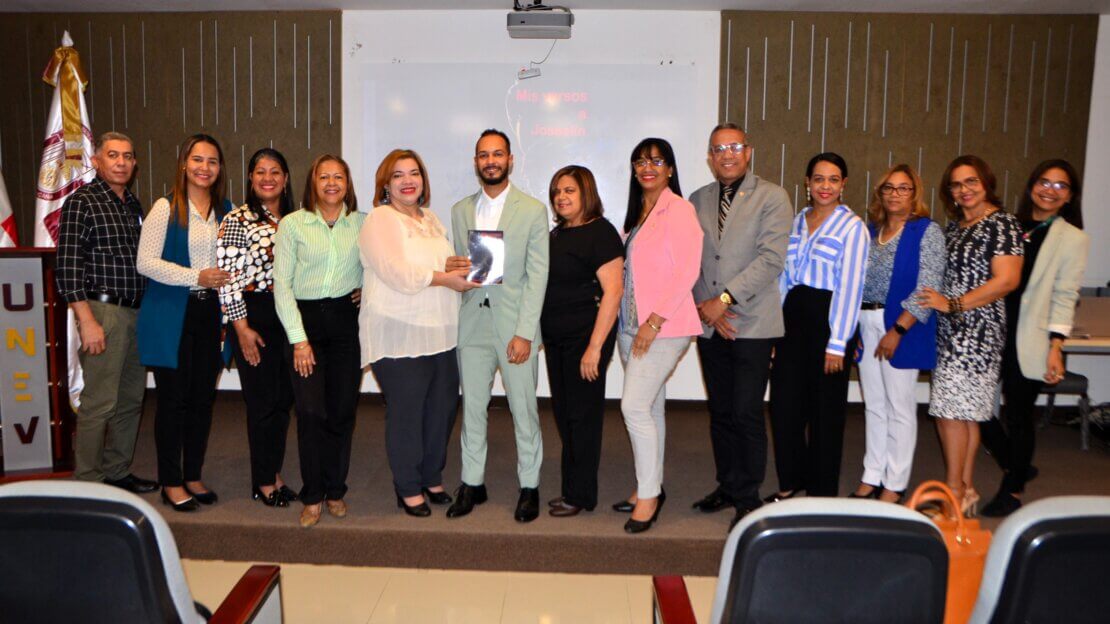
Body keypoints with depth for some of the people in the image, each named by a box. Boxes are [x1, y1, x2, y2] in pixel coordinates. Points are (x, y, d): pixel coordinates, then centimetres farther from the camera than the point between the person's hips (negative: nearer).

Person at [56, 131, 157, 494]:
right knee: (99, 403, -5)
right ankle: (86, 484, 7)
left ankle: (117, 473, 25)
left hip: (138, 313, 7)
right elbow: (68, 266, -11)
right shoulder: (81, 202, -5)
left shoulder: (134, 206, 16)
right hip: (103, 311, -7)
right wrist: (87, 321, -17)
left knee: (131, 399, 12)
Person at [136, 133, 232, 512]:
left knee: (203, 398, 9)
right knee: (173, 399, 1)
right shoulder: (166, 208, -5)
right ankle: (171, 483, 14)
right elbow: (146, 262, -11)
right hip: (171, 315, -5)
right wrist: (196, 277, -19)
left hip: (210, 313, 5)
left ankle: (193, 476, 23)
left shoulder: (224, 211, 12)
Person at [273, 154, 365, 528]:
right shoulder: (292, 224, 1)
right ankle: (313, 496, 10)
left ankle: (335, 491, 21)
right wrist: (299, 339, -7)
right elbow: (282, 283, -2)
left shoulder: (361, 223, 7)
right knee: (311, 412, -7)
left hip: (346, 319, 2)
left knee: (342, 410, 4)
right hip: (305, 319, -2)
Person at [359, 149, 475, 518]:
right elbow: (399, 274, -19)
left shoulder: (431, 220, 17)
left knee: (443, 408, 12)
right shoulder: (380, 220, -7)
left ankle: (431, 477, 31)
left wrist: (461, 269, 5)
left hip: (439, 333, 7)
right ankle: (407, 488, 19)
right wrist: (446, 278, -15)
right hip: (399, 334, -7)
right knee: (406, 413, 3)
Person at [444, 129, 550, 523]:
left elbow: (537, 275, -7)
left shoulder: (533, 210, -2)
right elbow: (458, 266, 16)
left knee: (523, 408, 3)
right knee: (472, 407, 10)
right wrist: (451, 267, -9)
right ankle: (472, 483, 24)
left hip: (515, 324, -3)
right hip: (472, 323, 4)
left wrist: (524, 333, -13)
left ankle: (529, 487, 18)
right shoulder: (461, 210, 11)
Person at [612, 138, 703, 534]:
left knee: (635, 406, -11)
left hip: (664, 327, -8)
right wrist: (633, 324, 10)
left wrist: (654, 321, -20)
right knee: (651, 407, 14)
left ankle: (648, 496, 2)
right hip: (632, 324, 8)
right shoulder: (637, 214, 16)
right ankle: (650, 487, 25)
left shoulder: (679, 210, -9)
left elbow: (686, 272, -16)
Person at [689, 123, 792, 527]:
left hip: (752, 323, -4)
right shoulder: (697, 201, 12)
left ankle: (748, 498, 11)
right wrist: (702, 306, -5)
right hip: (709, 324, 5)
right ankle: (727, 486, 26)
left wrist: (725, 299, -16)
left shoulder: (772, 197, -2)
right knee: (720, 412, 12)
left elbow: (771, 259, -12)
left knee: (746, 414, -3)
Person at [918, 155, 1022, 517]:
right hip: (950, 330, 8)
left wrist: (953, 304, -17)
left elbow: (1007, 280, -15)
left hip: (978, 329, -8)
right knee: (965, 412, 11)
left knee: (951, 409, -9)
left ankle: (954, 491, 1)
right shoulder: (954, 226, 16)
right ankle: (965, 489, 18)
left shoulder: (1002, 224, -7)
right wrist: (936, 300, 8)